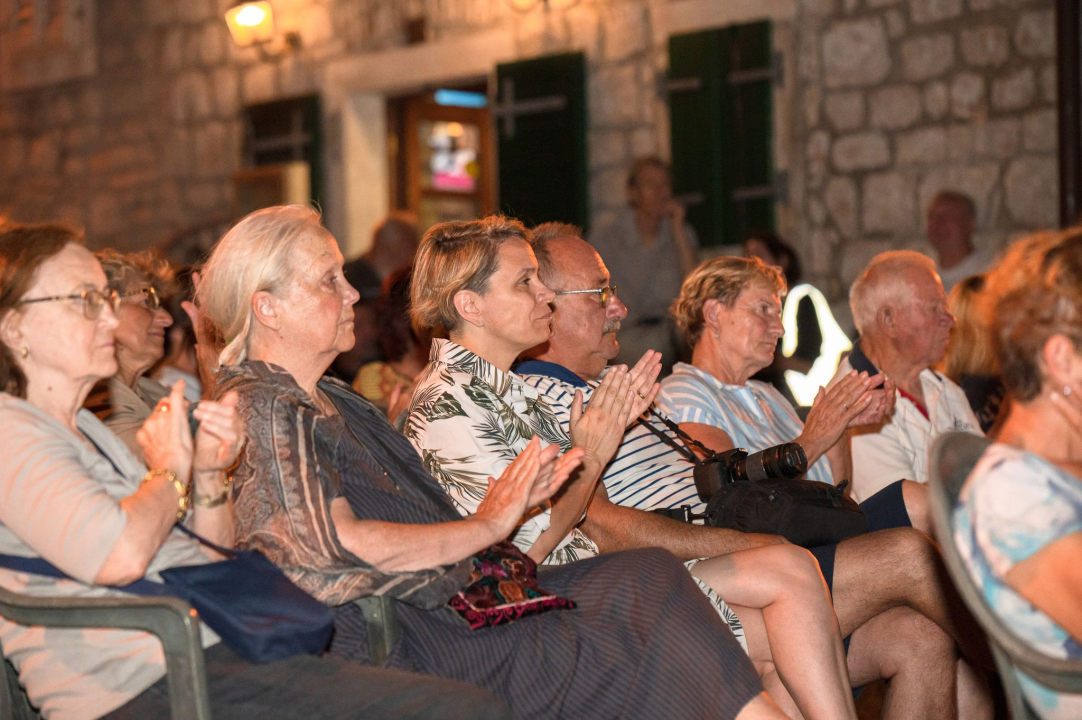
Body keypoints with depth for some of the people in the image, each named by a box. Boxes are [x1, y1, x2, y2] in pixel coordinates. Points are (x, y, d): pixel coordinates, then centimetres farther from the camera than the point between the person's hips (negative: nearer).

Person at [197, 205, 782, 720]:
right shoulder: (258, 411, -10)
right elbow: (340, 547, -20)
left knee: (651, 577, -5)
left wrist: (512, 497, 2)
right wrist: (486, 527, -11)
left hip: (457, 593, 9)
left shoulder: (332, 400, 20)